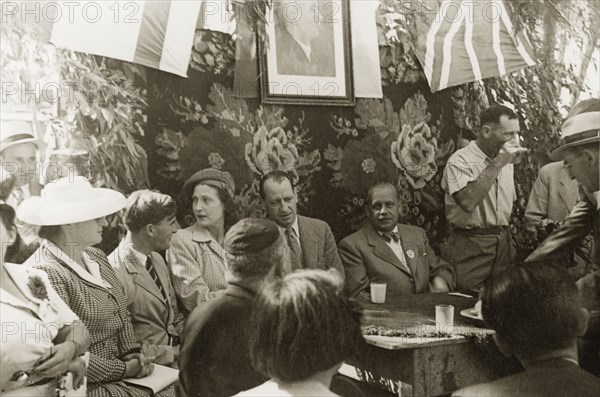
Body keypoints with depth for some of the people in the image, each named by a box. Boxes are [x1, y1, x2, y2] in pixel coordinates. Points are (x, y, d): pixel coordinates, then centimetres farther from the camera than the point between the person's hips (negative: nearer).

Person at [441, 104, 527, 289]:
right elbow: (468, 202, -28)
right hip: (470, 245, -6)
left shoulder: (506, 162, 13)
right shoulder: (460, 160, -12)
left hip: (503, 244, 7)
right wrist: (497, 164, -24)